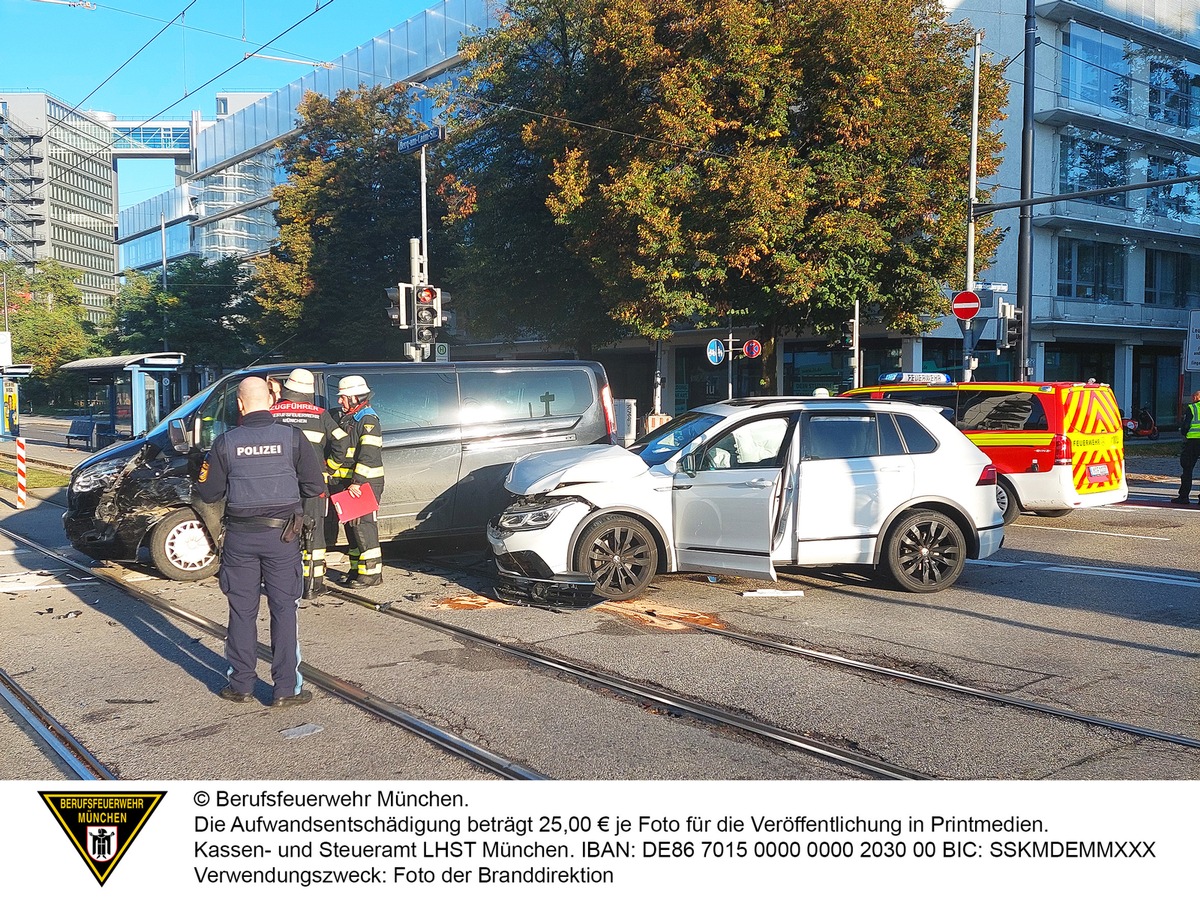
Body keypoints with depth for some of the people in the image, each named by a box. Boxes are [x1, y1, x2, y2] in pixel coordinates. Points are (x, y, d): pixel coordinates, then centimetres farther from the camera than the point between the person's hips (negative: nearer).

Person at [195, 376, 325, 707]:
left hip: (240, 536, 1)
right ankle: (286, 688, 7)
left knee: (242, 611, 12)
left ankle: (240, 684, 20)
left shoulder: (226, 442, -4)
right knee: (284, 609, 5)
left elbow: (208, 493, 1)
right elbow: (315, 486, -4)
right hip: (281, 534, -1)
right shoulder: (291, 437, -6)